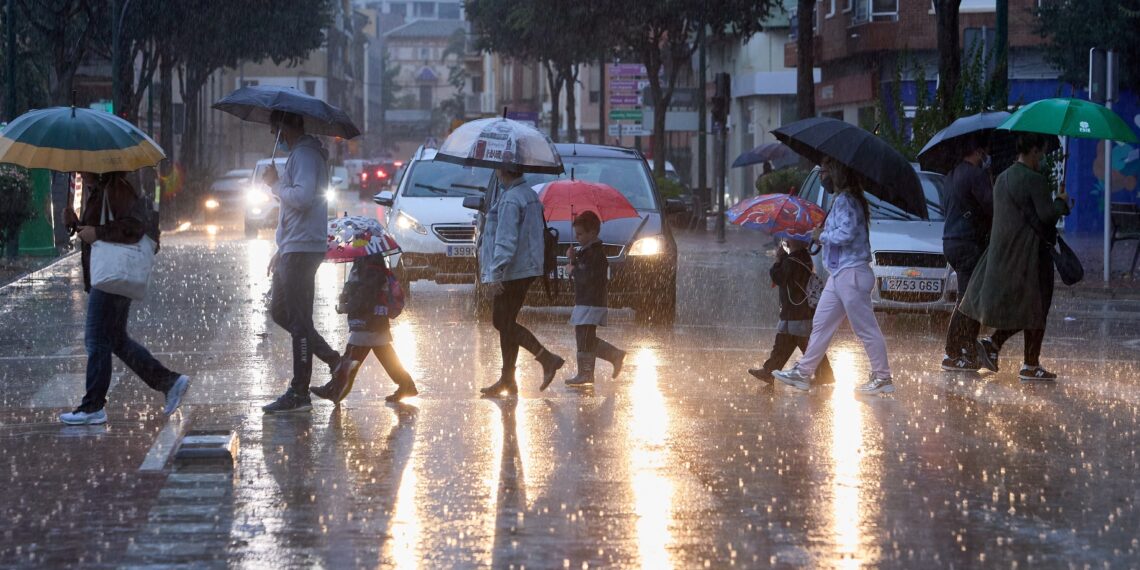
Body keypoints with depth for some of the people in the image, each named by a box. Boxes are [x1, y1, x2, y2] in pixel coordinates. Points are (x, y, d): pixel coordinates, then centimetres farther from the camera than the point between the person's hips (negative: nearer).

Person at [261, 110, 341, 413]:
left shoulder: (305, 155, -14)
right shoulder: (299, 153, 20)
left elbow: (302, 198, -28)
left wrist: (276, 184, -12)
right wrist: (281, 250, 24)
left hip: (302, 250, -11)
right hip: (293, 250, 11)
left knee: (298, 320, -7)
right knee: (279, 311, 15)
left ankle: (299, 393, -5)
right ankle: (331, 358, 18)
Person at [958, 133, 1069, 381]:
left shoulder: (1003, 178, 12)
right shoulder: (1034, 179, -16)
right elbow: (1047, 215, -19)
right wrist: (1061, 201, 1)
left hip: (1003, 253, 8)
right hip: (1030, 252, -8)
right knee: (1035, 307, 2)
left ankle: (993, 343, 3)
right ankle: (1031, 366, 6)